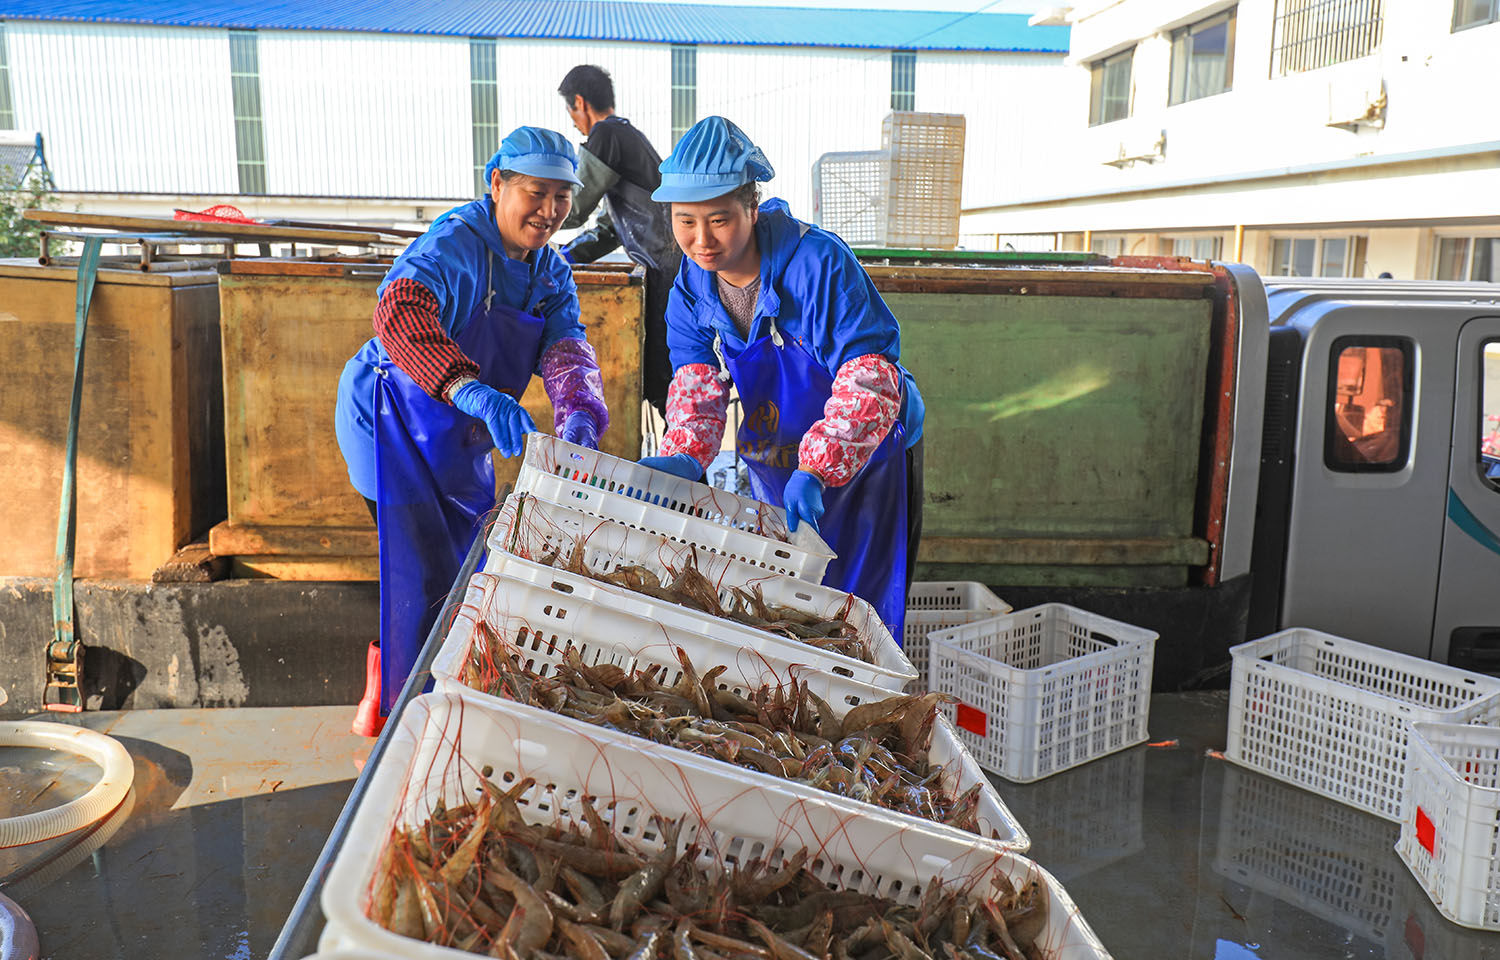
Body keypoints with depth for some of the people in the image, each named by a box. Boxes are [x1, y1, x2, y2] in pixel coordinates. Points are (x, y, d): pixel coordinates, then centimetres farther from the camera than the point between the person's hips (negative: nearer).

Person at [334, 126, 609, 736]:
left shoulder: (552, 273, 0)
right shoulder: (456, 241, -25)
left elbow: (566, 351, -14)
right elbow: (400, 313, -45)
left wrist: (580, 420, -36)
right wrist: (474, 392, -61)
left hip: (461, 439, 8)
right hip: (392, 422, -8)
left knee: (472, 568, 18)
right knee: (428, 579, -11)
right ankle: (401, 711, 10)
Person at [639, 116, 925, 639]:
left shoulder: (820, 262, -27)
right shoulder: (690, 292, -8)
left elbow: (870, 382, -32)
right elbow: (697, 386, -14)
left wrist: (814, 472, -43)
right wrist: (684, 459, -36)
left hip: (867, 456, -5)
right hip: (773, 464, 5)